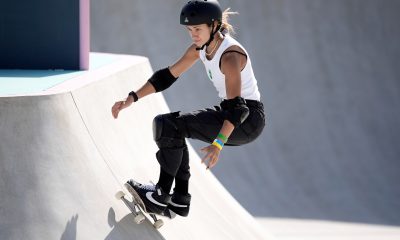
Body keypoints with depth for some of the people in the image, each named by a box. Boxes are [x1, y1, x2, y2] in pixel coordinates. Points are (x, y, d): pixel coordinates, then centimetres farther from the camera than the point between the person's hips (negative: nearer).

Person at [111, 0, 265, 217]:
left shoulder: (230, 56, -25)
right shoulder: (200, 49, 2)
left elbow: (236, 107, -33)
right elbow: (168, 75, 9)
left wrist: (218, 143, -44)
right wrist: (132, 98, 2)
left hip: (248, 118, -9)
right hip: (228, 112, 9)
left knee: (169, 125, -17)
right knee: (166, 124, 12)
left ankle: (161, 196, -10)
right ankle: (180, 199, 12)